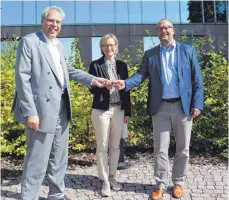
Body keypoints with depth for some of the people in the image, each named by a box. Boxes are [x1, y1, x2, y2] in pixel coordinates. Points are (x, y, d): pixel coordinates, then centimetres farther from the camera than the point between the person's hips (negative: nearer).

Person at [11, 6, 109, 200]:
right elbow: (22, 78, -13)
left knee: (59, 160, 17)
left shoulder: (59, 45, 15)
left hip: (61, 110, 8)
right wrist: (30, 112, -19)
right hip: (42, 110, -7)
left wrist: (92, 79, 9)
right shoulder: (29, 42, -7)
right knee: (37, 161, 0)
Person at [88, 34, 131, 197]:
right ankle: (105, 181, 14)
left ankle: (112, 177, 26)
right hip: (101, 110, -3)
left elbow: (126, 89, 9)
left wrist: (128, 112, 7)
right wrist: (104, 86, -24)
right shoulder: (95, 65, 0)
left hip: (118, 110, 4)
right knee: (102, 147, 3)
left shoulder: (122, 65, 10)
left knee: (115, 146, 11)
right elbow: (92, 89, -4)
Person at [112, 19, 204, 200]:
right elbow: (141, 74, -1)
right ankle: (161, 184, 19)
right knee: (160, 148, 5)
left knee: (182, 148, 9)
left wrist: (197, 104, -5)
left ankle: (179, 182, 26)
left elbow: (197, 79, 3)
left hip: (183, 106, 0)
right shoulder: (150, 54, 9)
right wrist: (126, 83, -22)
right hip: (160, 107, 1)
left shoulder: (188, 50, 6)